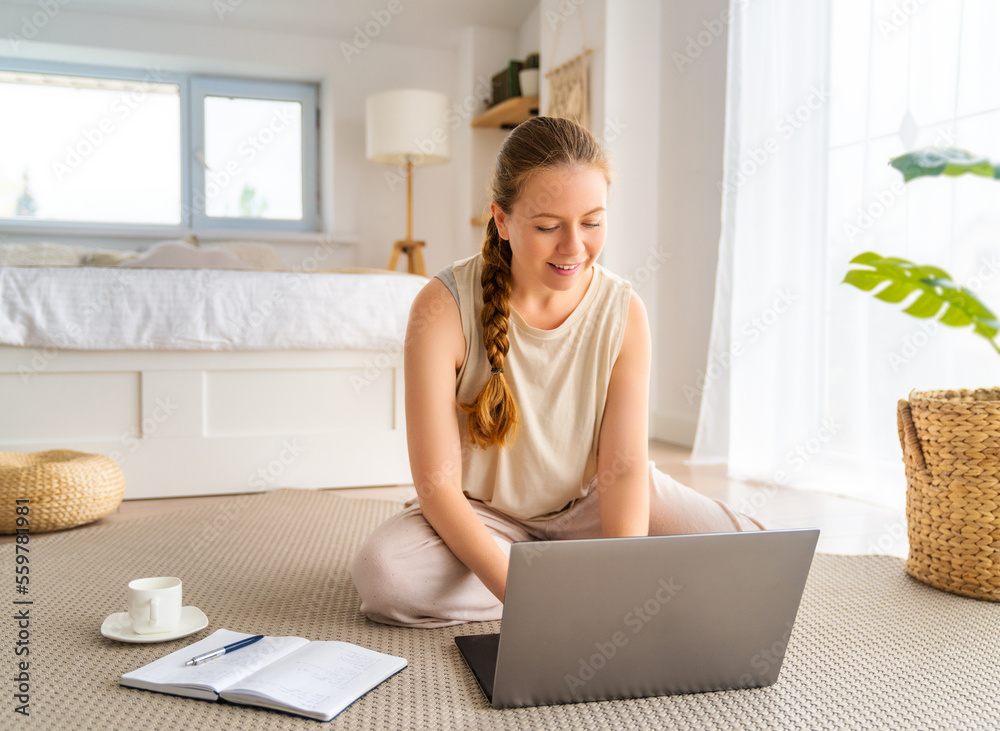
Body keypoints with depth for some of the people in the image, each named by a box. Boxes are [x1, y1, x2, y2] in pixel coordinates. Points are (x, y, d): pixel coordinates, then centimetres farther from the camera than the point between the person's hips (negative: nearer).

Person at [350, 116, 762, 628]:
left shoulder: (624, 312, -13)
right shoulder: (444, 308, -22)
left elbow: (624, 467, -14)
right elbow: (437, 484, -23)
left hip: (587, 500, 2)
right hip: (481, 511, -1)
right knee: (381, 575, -32)